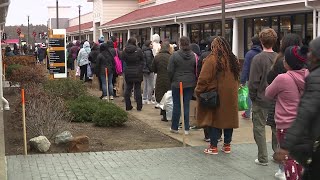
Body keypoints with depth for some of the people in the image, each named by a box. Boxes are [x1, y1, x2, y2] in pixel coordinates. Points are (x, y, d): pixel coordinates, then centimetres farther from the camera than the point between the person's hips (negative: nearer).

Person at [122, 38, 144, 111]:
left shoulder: (124, 51, -1)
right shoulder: (138, 50, -10)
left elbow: (123, 60, 6)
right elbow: (142, 61, -3)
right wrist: (141, 69, 8)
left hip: (128, 72, 3)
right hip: (137, 72, -3)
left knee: (128, 89, 11)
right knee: (137, 89, 4)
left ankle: (128, 106, 13)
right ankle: (139, 106, 7)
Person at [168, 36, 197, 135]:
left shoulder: (175, 55, -9)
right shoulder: (194, 56, -2)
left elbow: (170, 70, -7)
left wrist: (171, 81, 8)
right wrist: (194, 81, 12)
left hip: (177, 84, -2)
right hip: (190, 84, 2)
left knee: (176, 105, 7)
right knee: (187, 105, 6)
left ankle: (174, 127, 16)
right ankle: (186, 128, 8)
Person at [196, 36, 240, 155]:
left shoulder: (211, 59, -14)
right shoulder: (233, 60, 6)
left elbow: (204, 78, -15)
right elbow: (237, 78, 15)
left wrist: (198, 91, -6)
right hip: (231, 96, 5)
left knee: (214, 119, 3)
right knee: (228, 118, 12)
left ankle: (213, 146, 6)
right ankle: (227, 145, 20)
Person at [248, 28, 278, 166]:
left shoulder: (258, 59, -14)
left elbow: (253, 82, -14)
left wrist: (252, 97, 0)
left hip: (261, 100, -4)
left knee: (259, 128, 6)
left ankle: (263, 158, 8)